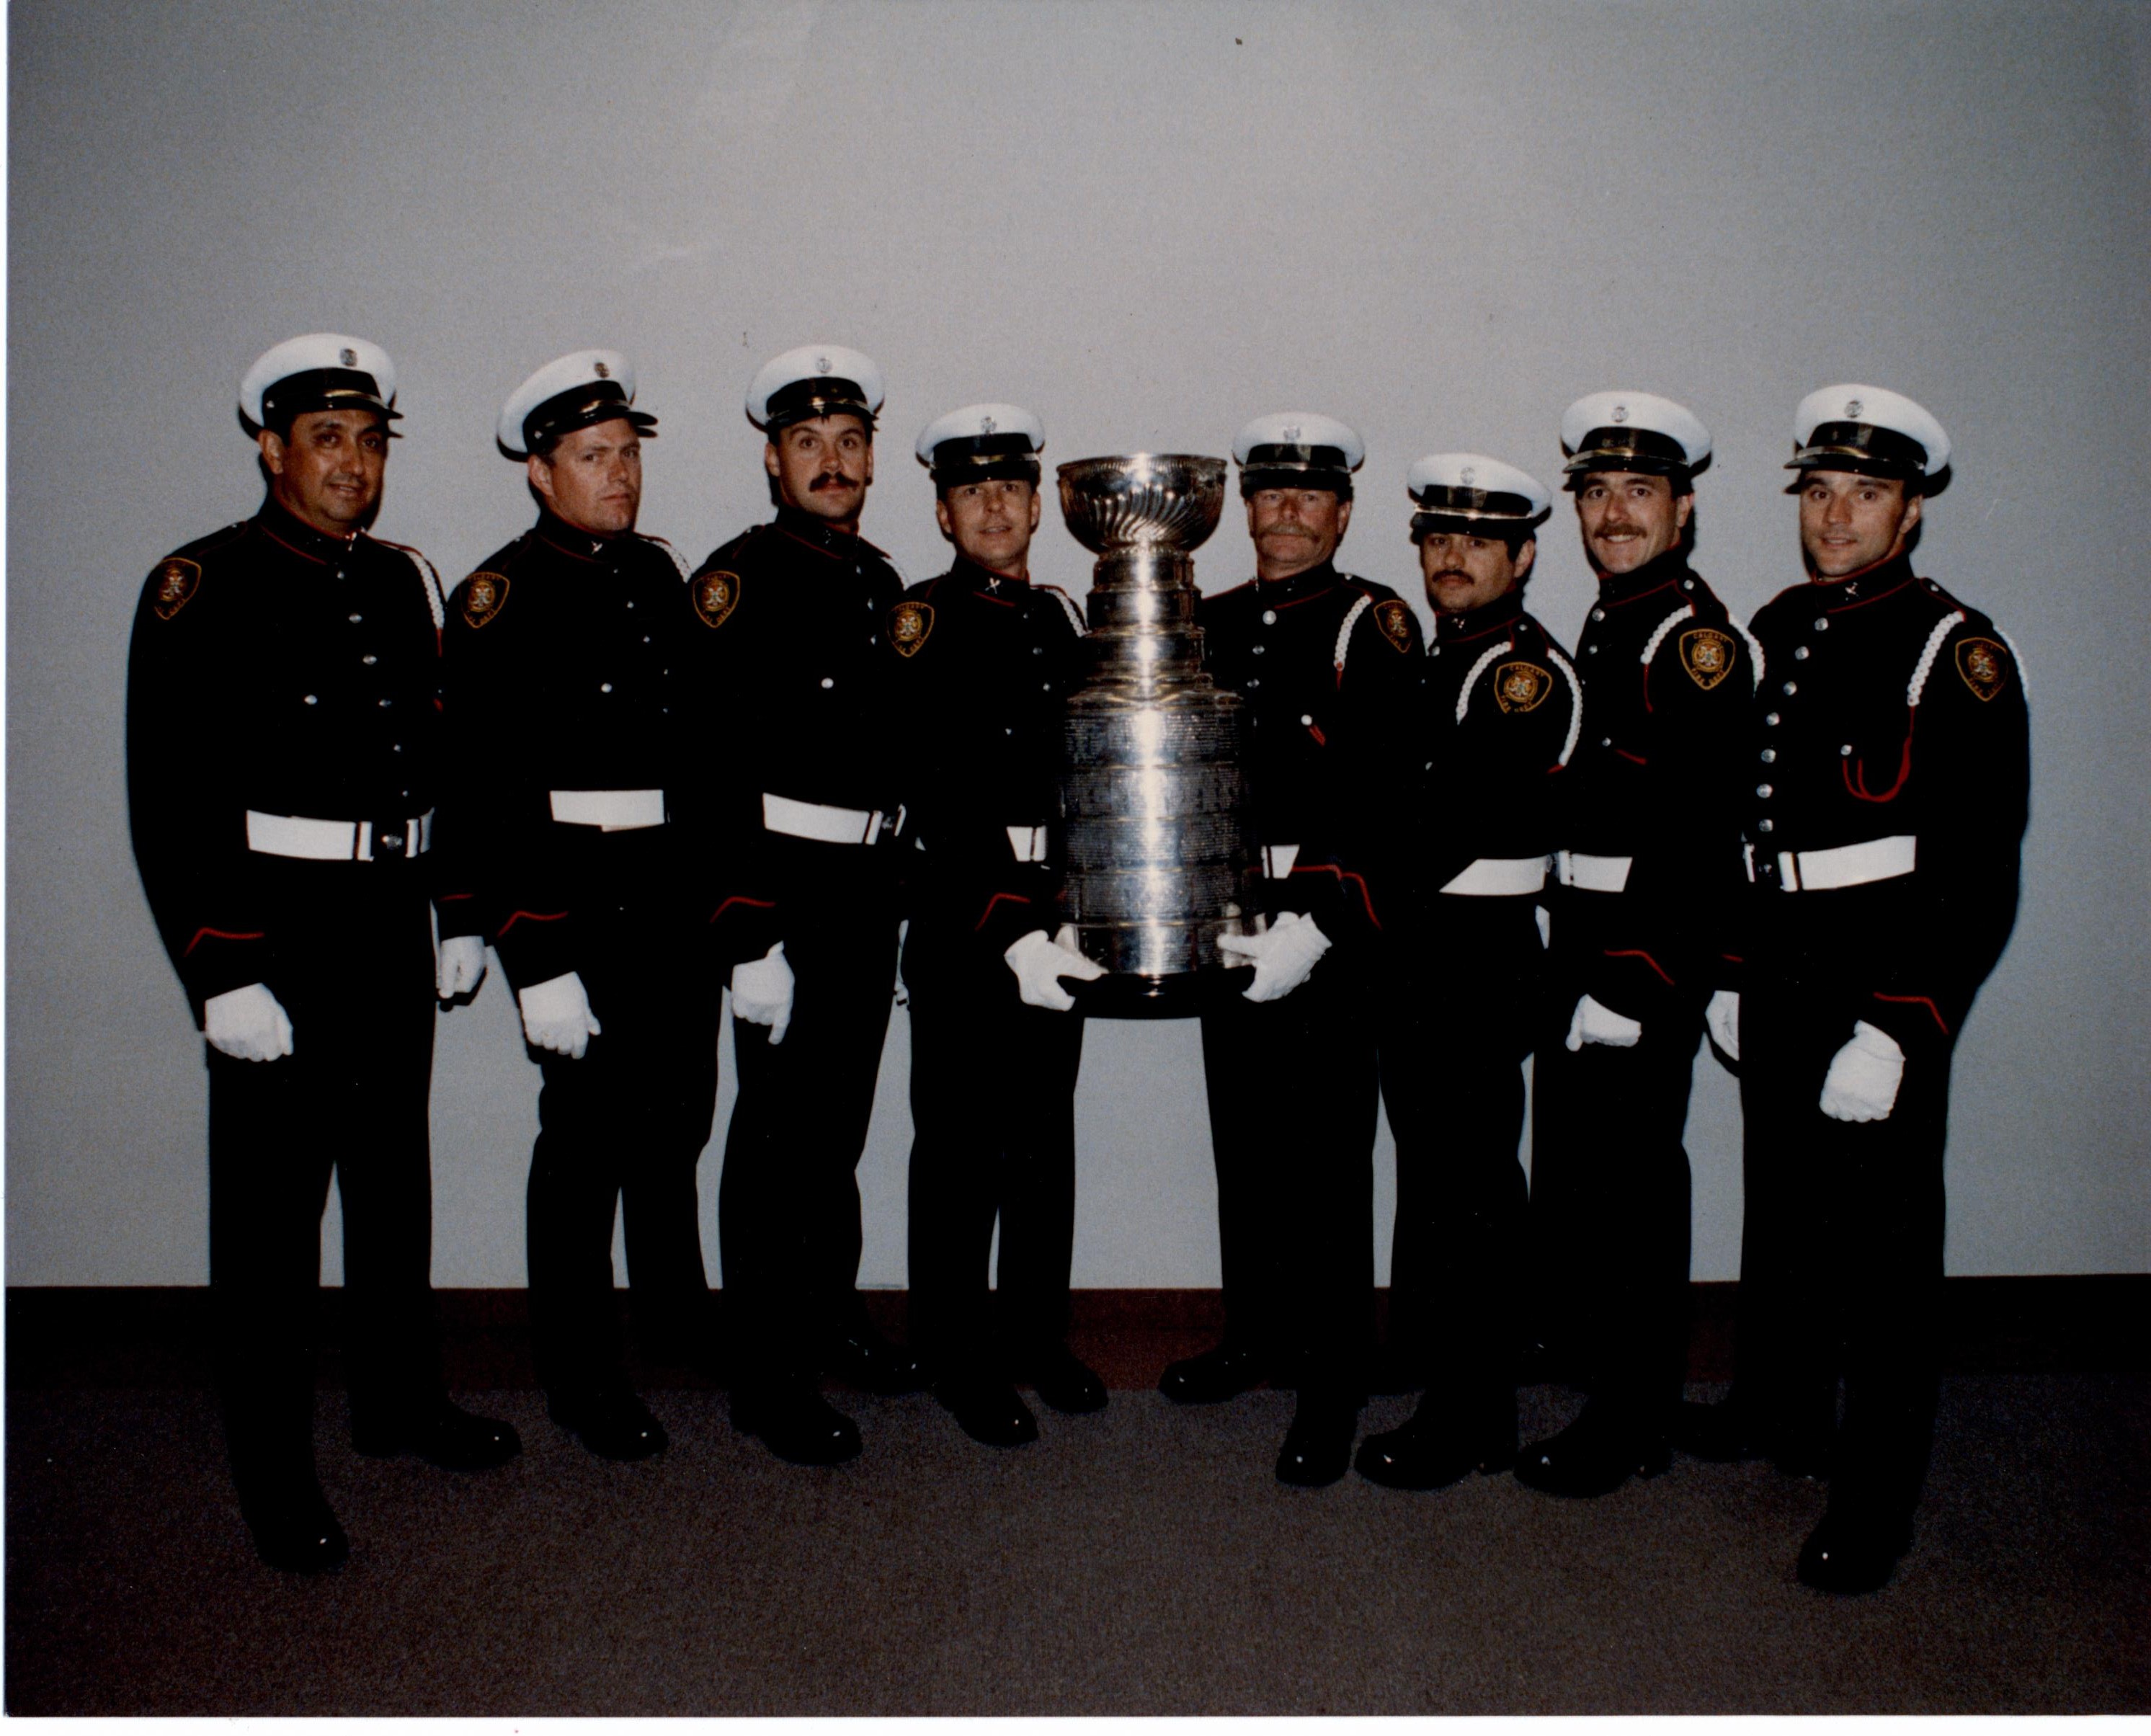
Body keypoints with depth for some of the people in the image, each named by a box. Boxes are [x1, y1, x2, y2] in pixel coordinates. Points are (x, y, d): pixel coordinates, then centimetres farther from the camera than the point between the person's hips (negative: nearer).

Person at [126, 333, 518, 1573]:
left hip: (396, 927, 6)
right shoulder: (204, 588, -9)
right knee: (273, 1196, 4)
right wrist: (223, 976, -18)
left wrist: (459, 918, 12)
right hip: (278, 934, -6)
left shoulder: (410, 584, 10)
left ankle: (402, 1397, 34)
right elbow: (172, 801, -13)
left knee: (395, 1169, 17)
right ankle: (273, 1463, 18)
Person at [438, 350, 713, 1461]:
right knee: (588, 1127, 1)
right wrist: (539, 967, -19)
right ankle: (580, 1370, 18)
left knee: (680, 1110, 18)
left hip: (680, 888, 7)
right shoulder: (500, 599, -9)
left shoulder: (658, 573, 11)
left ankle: (676, 1302, 40)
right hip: (577, 899, -6)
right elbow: (487, 799, -15)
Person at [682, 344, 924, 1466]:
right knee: (779, 1130, 0)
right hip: (784, 895, -7)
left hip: (871, 894, 7)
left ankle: (830, 1317, 33)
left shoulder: (879, 583, 14)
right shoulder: (739, 579, -9)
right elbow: (720, 772, -16)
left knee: (840, 1118, 17)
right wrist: (748, 936, -21)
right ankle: (768, 1375, 12)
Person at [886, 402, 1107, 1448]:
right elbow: (942, 802, -18)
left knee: (1046, 1134, 16)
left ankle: (1038, 1333, 31)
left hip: (1056, 912, 6)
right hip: (961, 919, -6)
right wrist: (1005, 930, -26)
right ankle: (960, 1361, 18)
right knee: (962, 1146, 3)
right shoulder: (923, 624, -9)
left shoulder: (1060, 617, 11)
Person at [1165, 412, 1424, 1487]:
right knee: (1243, 1142, 15)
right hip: (1227, 926, 6)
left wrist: (1308, 926, -22)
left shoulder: (1372, 626, -5)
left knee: (1326, 1156, -1)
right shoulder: (1209, 624, 13)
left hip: (1330, 927, -5)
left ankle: (1331, 1386, 12)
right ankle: (1256, 1336, 32)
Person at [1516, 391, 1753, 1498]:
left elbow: (1696, 839, -21)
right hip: (1585, 946, 9)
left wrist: (1629, 986, -23)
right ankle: (1632, 1396, 32)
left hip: (1649, 954, -9)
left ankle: (1630, 1424, 16)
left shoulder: (1695, 638, -14)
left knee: (1614, 1189, 0)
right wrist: (1580, 969, 15)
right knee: (1571, 1188, 16)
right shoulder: (1608, 625, 14)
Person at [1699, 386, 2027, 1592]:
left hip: (1884, 990, -6)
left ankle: (1877, 1501, 14)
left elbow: (1979, 880, -15)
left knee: (1882, 1235, 1)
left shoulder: (1958, 655, -10)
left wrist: (1895, 1030, -20)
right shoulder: (1777, 631, 10)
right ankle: (1785, 1413, 38)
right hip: (1779, 981, 7)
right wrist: (1733, 971, 14)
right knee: (1784, 1207, 19)